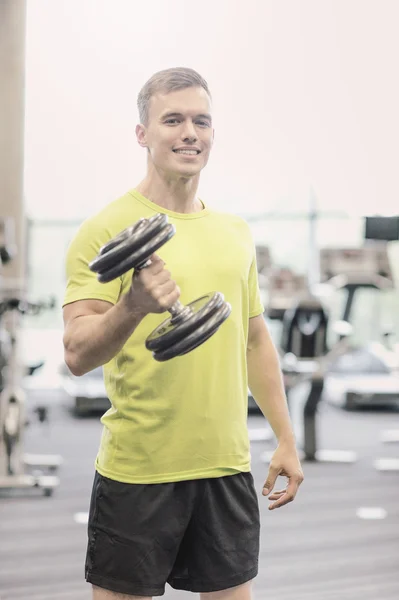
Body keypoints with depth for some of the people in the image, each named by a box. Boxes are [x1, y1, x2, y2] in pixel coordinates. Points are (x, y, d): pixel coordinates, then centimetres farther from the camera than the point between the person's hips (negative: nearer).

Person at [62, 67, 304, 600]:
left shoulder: (237, 232, 10)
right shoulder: (108, 227, -9)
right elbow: (78, 354, -15)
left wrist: (285, 439, 15)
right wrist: (133, 306, -34)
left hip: (227, 466, 5)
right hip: (137, 471, -5)